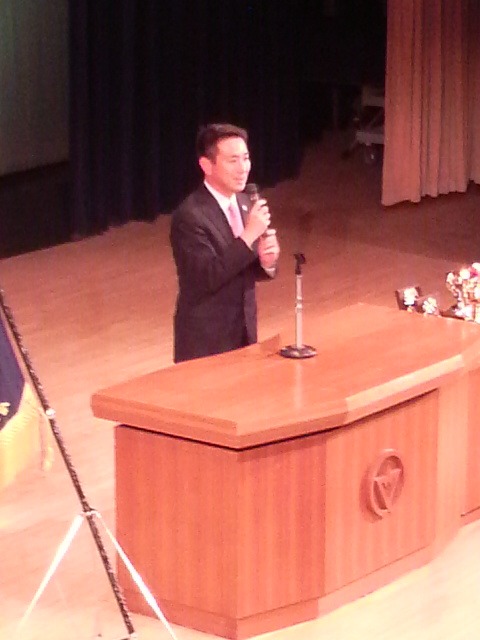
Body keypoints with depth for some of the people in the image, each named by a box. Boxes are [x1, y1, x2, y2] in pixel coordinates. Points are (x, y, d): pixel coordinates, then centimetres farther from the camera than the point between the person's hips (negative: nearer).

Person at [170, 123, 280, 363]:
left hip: (244, 333, 7)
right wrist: (249, 235, -28)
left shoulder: (244, 203, 5)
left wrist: (267, 261, -11)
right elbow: (208, 277, -24)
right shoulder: (189, 217, -19)